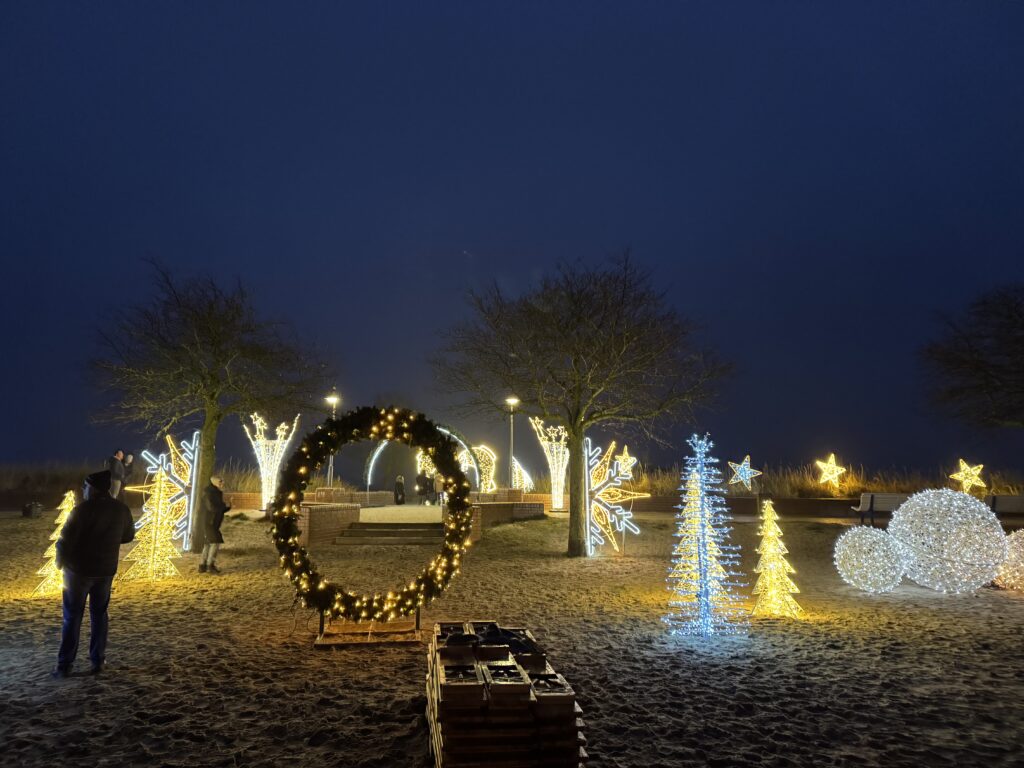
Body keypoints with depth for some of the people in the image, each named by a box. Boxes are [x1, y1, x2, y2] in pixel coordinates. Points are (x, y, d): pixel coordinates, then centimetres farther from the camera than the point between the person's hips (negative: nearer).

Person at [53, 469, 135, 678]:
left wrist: (61, 561, -2)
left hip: (78, 570, -4)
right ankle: (97, 661, 17)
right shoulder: (122, 510, -1)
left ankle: (65, 665, 11)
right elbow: (128, 536, 13)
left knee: (72, 618, 7)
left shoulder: (84, 509, -19)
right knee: (99, 615, 15)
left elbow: (65, 540, -19)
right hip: (106, 570, 4)